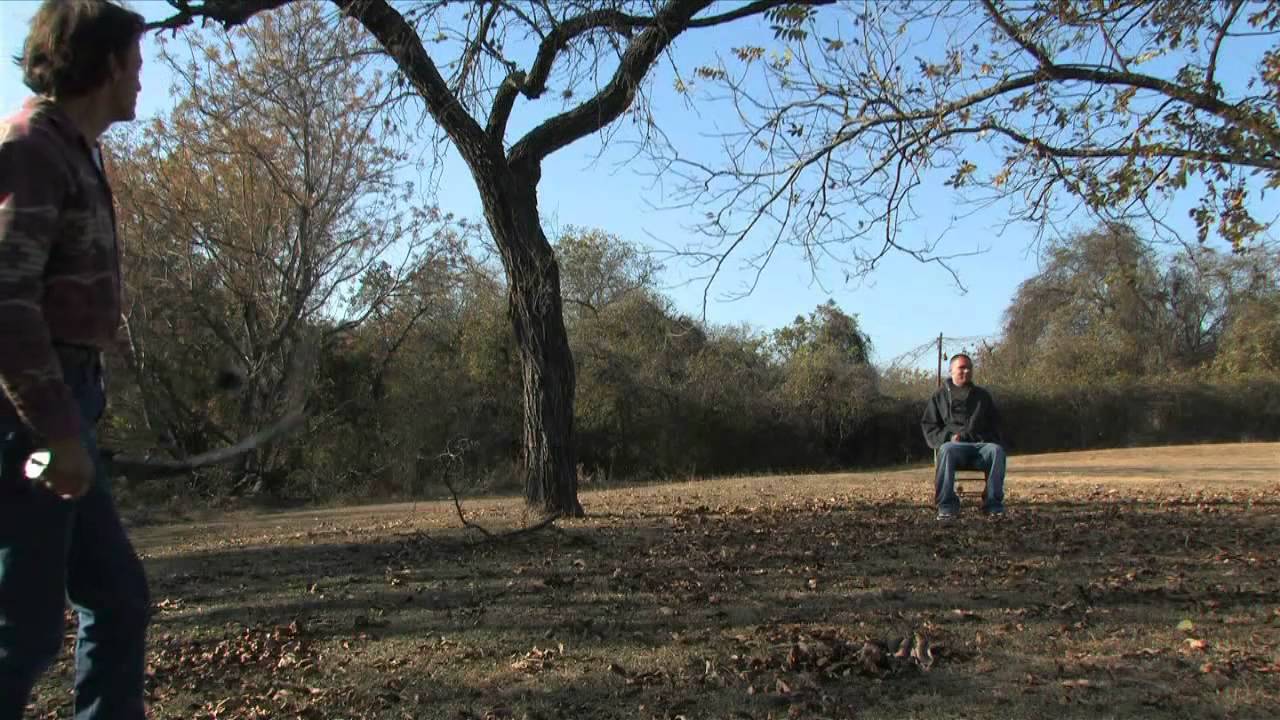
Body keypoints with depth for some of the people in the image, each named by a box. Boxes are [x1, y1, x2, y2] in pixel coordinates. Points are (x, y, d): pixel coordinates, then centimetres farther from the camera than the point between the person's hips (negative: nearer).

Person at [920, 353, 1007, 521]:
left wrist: (991, 439, 8)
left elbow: (995, 424, 31)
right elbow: (928, 427, 12)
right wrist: (947, 437, -7)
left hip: (982, 445, 2)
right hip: (954, 444, -2)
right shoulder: (940, 396, 19)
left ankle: (993, 504, -28)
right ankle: (947, 506, -35)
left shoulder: (983, 396, 26)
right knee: (946, 450, -39)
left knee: (997, 450, -33)